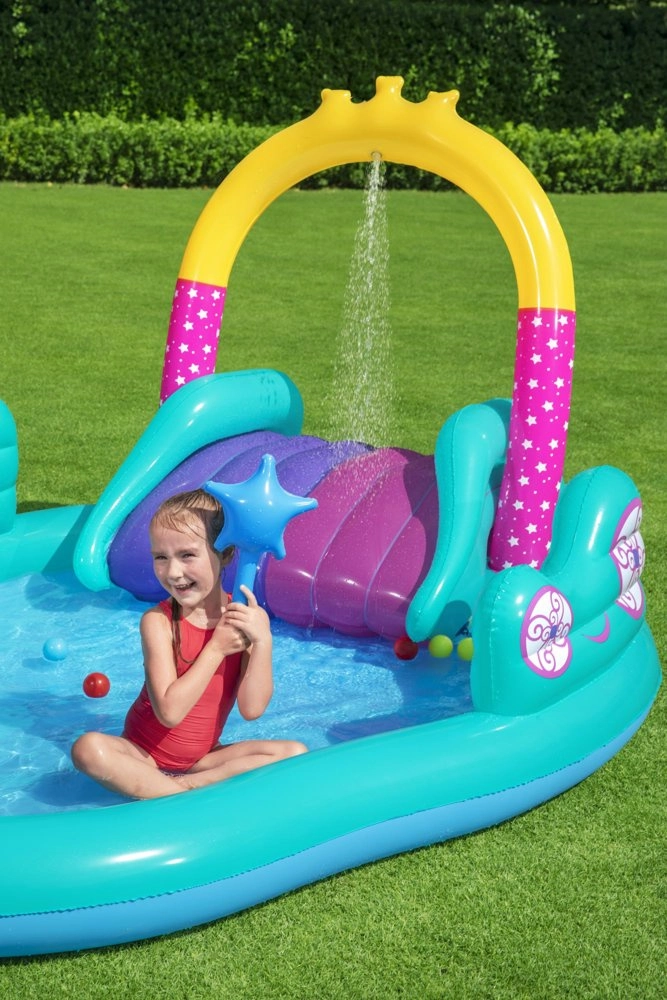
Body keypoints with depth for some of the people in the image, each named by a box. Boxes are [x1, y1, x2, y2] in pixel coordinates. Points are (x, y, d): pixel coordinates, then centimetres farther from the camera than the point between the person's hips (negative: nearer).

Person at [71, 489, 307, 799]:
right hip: (143, 755, -3)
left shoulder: (243, 618, -8)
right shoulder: (158, 622, -17)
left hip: (201, 757, 3)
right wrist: (217, 647, -22)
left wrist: (262, 641, -25)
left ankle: (187, 785, -22)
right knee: (88, 748, -32)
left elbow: (251, 709, -14)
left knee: (295, 752, -16)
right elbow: (169, 712, -25)